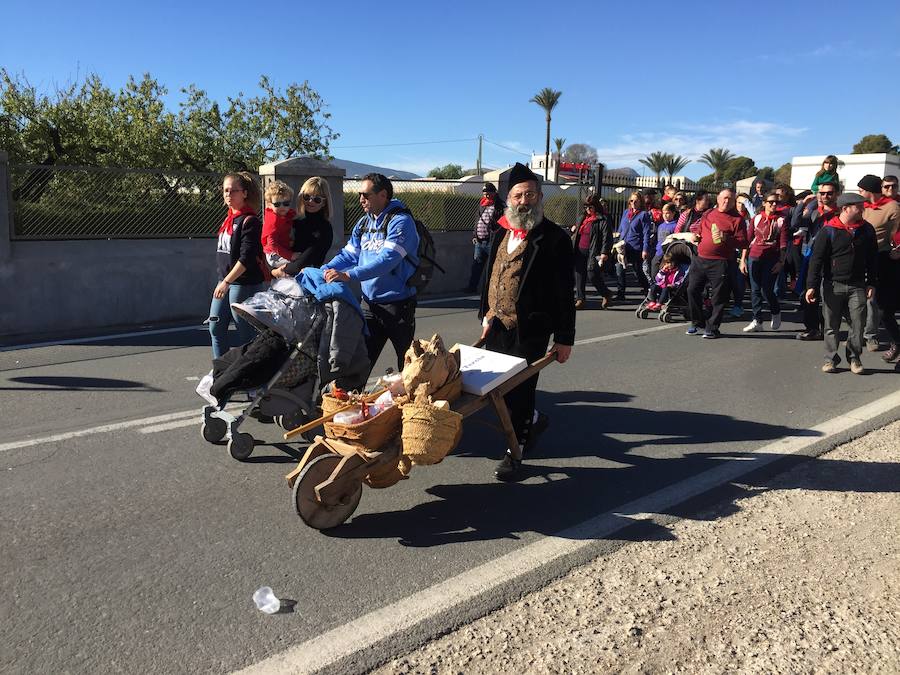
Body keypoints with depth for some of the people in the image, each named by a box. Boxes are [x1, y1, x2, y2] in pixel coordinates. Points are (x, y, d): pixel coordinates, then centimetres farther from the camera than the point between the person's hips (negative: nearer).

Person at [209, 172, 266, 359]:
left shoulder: (250, 221, -12)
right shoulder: (228, 219, 14)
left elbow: (247, 258, -20)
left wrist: (227, 282, -23)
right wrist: (223, 281, 16)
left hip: (244, 284, -9)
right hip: (225, 281, 9)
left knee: (245, 332, -1)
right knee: (216, 328, 10)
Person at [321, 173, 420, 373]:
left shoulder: (400, 221, -15)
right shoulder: (364, 223, 10)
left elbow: (387, 259, -28)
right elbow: (349, 254, 12)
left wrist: (348, 275, -35)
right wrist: (323, 271, -5)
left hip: (398, 302, -7)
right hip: (369, 302, 7)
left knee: (407, 363, 7)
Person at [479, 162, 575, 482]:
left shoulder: (554, 238, -10)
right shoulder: (501, 234, 10)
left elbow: (564, 292, -10)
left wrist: (564, 338, -10)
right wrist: (486, 315, 16)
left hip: (530, 331, -6)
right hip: (498, 326, 6)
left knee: (520, 389, 1)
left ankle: (515, 452, 19)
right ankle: (533, 419, 39)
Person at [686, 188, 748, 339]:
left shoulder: (737, 219, 0)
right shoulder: (708, 214, 14)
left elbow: (743, 243, -6)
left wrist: (725, 238, -19)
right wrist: (695, 236, 9)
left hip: (720, 263, -5)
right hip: (700, 260, 5)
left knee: (718, 296, -1)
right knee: (693, 290, 6)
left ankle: (712, 328, 9)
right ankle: (697, 322, 21)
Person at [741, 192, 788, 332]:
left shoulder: (781, 220, 3)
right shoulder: (756, 219, 9)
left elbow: (783, 244, 0)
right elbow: (747, 240, 9)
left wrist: (781, 261, -9)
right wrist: (743, 259, 4)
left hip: (771, 259, -3)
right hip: (754, 257, 3)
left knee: (767, 289, -8)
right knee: (755, 290, 3)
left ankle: (776, 313, 21)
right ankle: (757, 320, 11)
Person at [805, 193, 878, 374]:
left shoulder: (867, 230, 5)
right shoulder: (829, 230, -8)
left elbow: (872, 259, 12)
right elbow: (816, 259, -6)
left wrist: (871, 283, 8)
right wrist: (812, 285, -11)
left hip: (857, 285, 3)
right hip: (832, 285, -2)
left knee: (858, 323, 0)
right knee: (832, 325, 6)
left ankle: (854, 358, 15)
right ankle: (831, 359, 18)